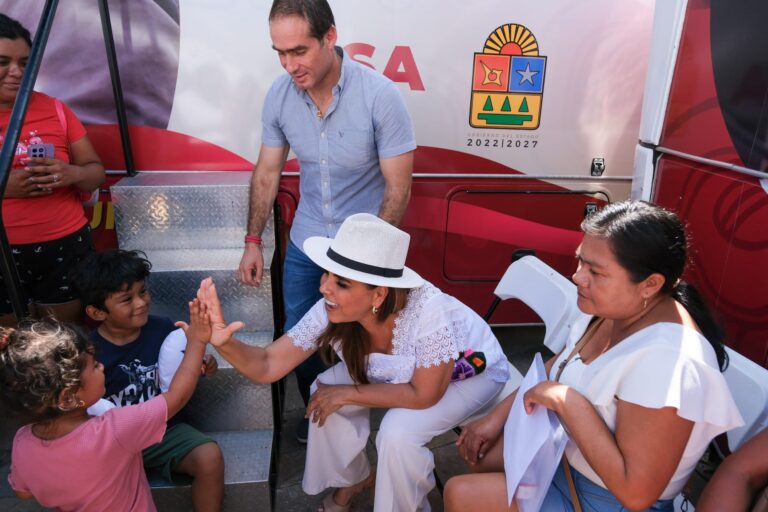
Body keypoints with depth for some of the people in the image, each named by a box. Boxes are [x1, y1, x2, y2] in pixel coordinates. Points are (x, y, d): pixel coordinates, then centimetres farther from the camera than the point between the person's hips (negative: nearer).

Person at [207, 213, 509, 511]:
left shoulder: (428, 312, -42)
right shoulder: (329, 312, -27)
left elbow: (423, 395, -30)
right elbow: (267, 367, -24)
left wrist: (346, 393, -26)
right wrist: (224, 342, -43)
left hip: (474, 373, -4)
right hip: (399, 369, 5)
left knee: (398, 432, -26)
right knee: (325, 395, -13)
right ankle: (353, 479, 18)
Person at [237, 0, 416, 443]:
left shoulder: (380, 95, -21)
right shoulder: (279, 95, -9)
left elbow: (398, 189, -17)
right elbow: (267, 172, 3)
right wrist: (253, 241, 3)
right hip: (305, 243, 4)